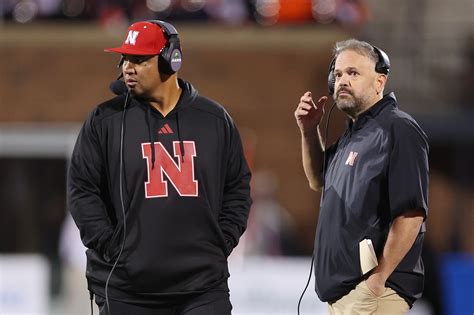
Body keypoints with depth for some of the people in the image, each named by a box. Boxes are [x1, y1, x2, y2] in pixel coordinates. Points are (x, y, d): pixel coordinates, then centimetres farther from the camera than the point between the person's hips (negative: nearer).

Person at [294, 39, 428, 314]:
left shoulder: (398, 130, -14)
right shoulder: (354, 133, 15)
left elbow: (411, 213, -21)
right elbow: (319, 181, 30)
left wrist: (379, 278, -21)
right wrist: (309, 131, 13)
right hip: (342, 290, 9)